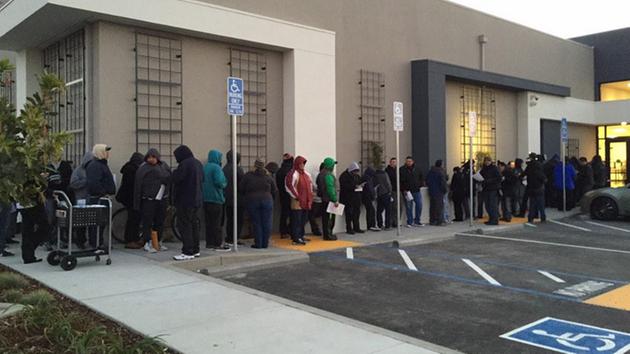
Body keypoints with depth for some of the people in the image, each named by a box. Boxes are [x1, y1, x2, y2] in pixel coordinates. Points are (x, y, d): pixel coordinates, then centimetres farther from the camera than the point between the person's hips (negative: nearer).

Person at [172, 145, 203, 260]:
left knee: (184, 225, -5)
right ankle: (195, 250, 20)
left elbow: (176, 178, -20)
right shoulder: (198, 163, 12)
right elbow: (202, 179, 19)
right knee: (194, 224, 15)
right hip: (196, 199, 9)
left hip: (185, 200, -9)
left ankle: (188, 252, -6)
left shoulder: (185, 164, -16)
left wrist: (174, 172, -2)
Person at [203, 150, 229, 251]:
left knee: (208, 222, 12)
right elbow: (219, 182, -23)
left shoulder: (205, 167, 13)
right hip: (215, 198, -8)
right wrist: (224, 184, -4)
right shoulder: (216, 167, -12)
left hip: (205, 198, 8)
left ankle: (209, 243, 16)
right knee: (216, 222, -4)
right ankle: (218, 244, -2)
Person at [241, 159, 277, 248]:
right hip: (267, 201, 1)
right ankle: (265, 243, 6)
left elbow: (241, 188, 0)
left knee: (256, 223, 4)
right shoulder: (268, 177, 3)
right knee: (266, 223, 5)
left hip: (252, 201, -1)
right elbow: (274, 191, 4)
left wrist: (246, 196, 18)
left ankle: (258, 244, 5)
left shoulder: (248, 176, -1)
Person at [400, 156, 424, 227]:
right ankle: (410, 222, 9)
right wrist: (403, 189, -10)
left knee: (419, 205, 2)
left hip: (416, 191, 4)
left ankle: (417, 221, 15)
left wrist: (420, 183, 5)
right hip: (407, 191, -3)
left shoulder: (417, 169, 9)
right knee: (409, 207, 0)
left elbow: (421, 178, 23)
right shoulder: (402, 170, -2)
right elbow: (400, 181, -4)